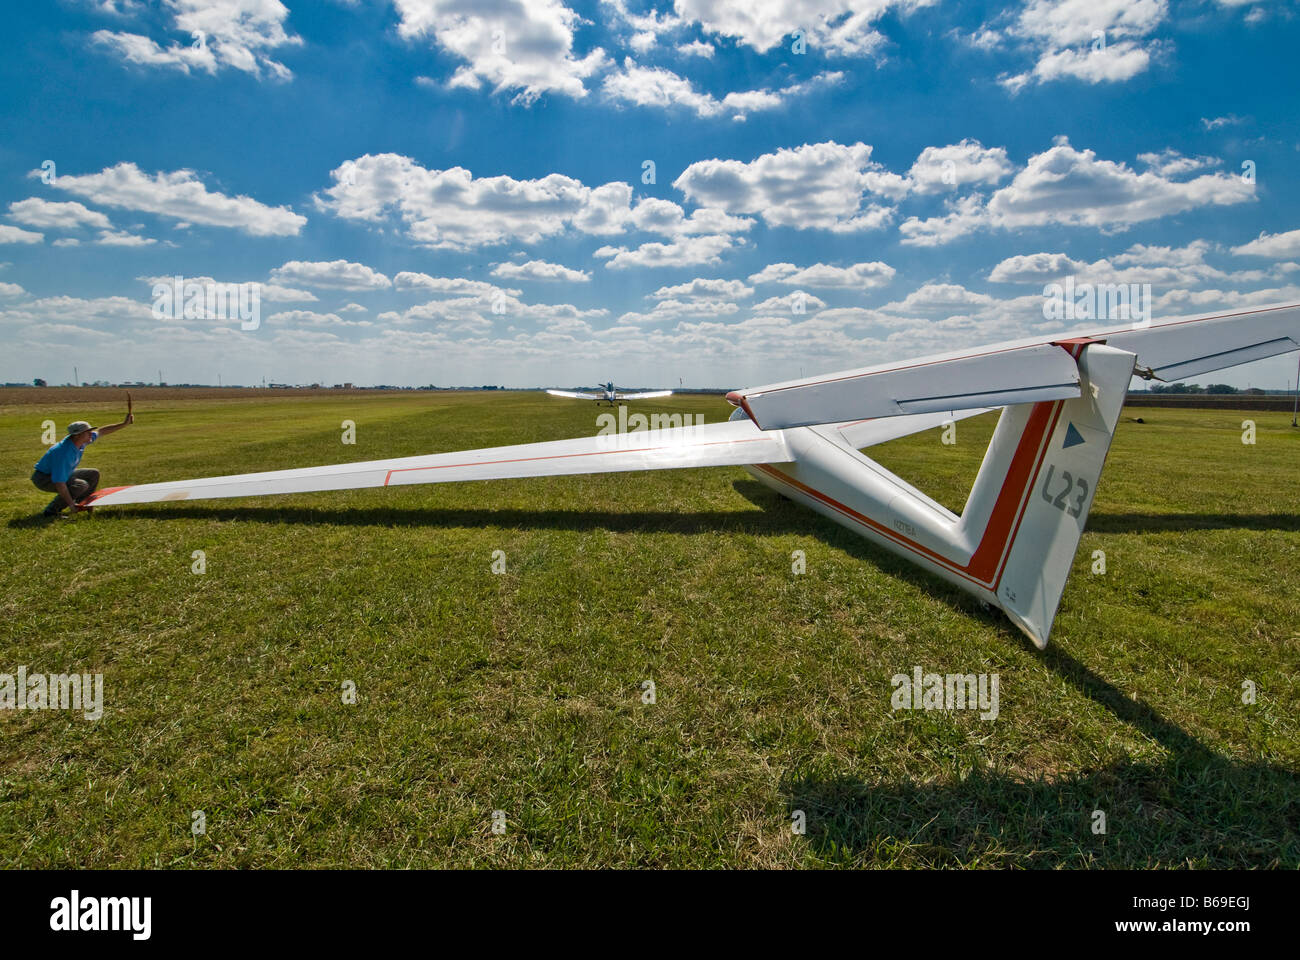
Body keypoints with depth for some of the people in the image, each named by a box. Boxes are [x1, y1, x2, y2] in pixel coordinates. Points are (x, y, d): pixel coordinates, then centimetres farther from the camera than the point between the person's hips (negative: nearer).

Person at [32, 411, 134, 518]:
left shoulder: (81, 440, -12)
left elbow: (101, 431, 6)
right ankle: (51, 510, -16)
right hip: (43, 478, -9)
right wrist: (71, 504, -34)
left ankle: (81, 504, 13)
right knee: (81, 485, -29)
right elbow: (59, 483, -36)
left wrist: (124, 423, 4)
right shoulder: (64, 454, -36)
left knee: (93, 474, 7)